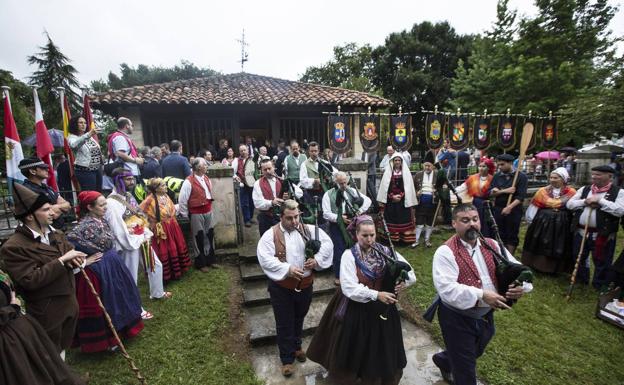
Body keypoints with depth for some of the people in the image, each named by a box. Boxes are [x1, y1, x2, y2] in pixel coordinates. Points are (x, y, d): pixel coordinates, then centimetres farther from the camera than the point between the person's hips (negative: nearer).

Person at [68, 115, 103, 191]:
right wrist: (88, 134, -42)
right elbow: (74, 145, -29)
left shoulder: (90, 136, 16)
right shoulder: (72, 137, -5)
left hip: (98, 169, 6)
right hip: (85, 171, -6)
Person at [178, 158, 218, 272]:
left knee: (210, 236, 15)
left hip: (208, 212, 7)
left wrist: (209, 207, 15)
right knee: (199, 238, 6)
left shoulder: (207, 179, 5)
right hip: (197, 214, -6)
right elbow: (182, 200, -14)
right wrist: (185, 216, -7)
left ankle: (210, 259, 31)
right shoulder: (189, 182, -17)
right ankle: (201, 263, 22)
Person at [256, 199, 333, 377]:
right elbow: (264, 259, -22)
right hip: (281, 287, -3)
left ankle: (296, 346, 51)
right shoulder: (271, 234, -14)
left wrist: (317, 260, -17)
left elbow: (327, 243, -2)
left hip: (305, 284, 3)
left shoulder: (309, 230, -5)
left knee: (299, 319, 25)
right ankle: (287, 358, 33)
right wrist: (287, 269, -29)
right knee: (284, 324, 12)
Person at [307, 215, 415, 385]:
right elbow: (349, 288, -23)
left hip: (382, 308, 3)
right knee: (356, 347, 14)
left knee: (382, 347, 18)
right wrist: (376, 294, -28)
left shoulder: (385, 251, -7)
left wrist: (404, 281, -21)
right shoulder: (349, 255, -17)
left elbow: (407, 268, -1)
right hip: (356, 309, -3)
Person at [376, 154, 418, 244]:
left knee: (404, 219, -1)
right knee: (391, 219, 0)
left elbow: (408, 187, 1)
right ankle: (392, 238, 5)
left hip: (403, 201, 0)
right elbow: (385, 187, 2)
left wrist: (400, 196, -11)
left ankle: (406, 238, 5)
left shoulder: (406, 172, 6)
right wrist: (392, 196, -9)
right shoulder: (388, 172, 6)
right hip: (390, 201, 0)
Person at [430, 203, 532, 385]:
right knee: (465, 368, 11)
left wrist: (521, 286, -19)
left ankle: (443, 360, 58)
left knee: (474, 353, 31)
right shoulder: (446, 252, -22)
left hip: (485, 315, 7)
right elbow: (447, 290, -30)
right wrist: (481, 295, -34)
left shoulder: (492, 246, -1)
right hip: (457, 318, -7)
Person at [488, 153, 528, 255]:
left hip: (514, 210, -3)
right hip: (498, 209, 3)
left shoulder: (521, 176, -5)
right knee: (500, 234, 8)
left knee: (512, 235, 6)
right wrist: (505, 191, -15)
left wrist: (509, 207, -22)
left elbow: (521, 196, -12)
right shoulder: (497, 176, 6)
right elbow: (491, 192, -2)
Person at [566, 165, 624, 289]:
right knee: (579, 257, 19)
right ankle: (581, 280, 38)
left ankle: (600, 286, 26)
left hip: (603, 235, -4)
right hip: (581, 232, 5)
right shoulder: (584, 189, 6)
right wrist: (585, 202, -12)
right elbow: (569, 204, 3)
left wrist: (600, 200, -19)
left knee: (601, 262, 9)